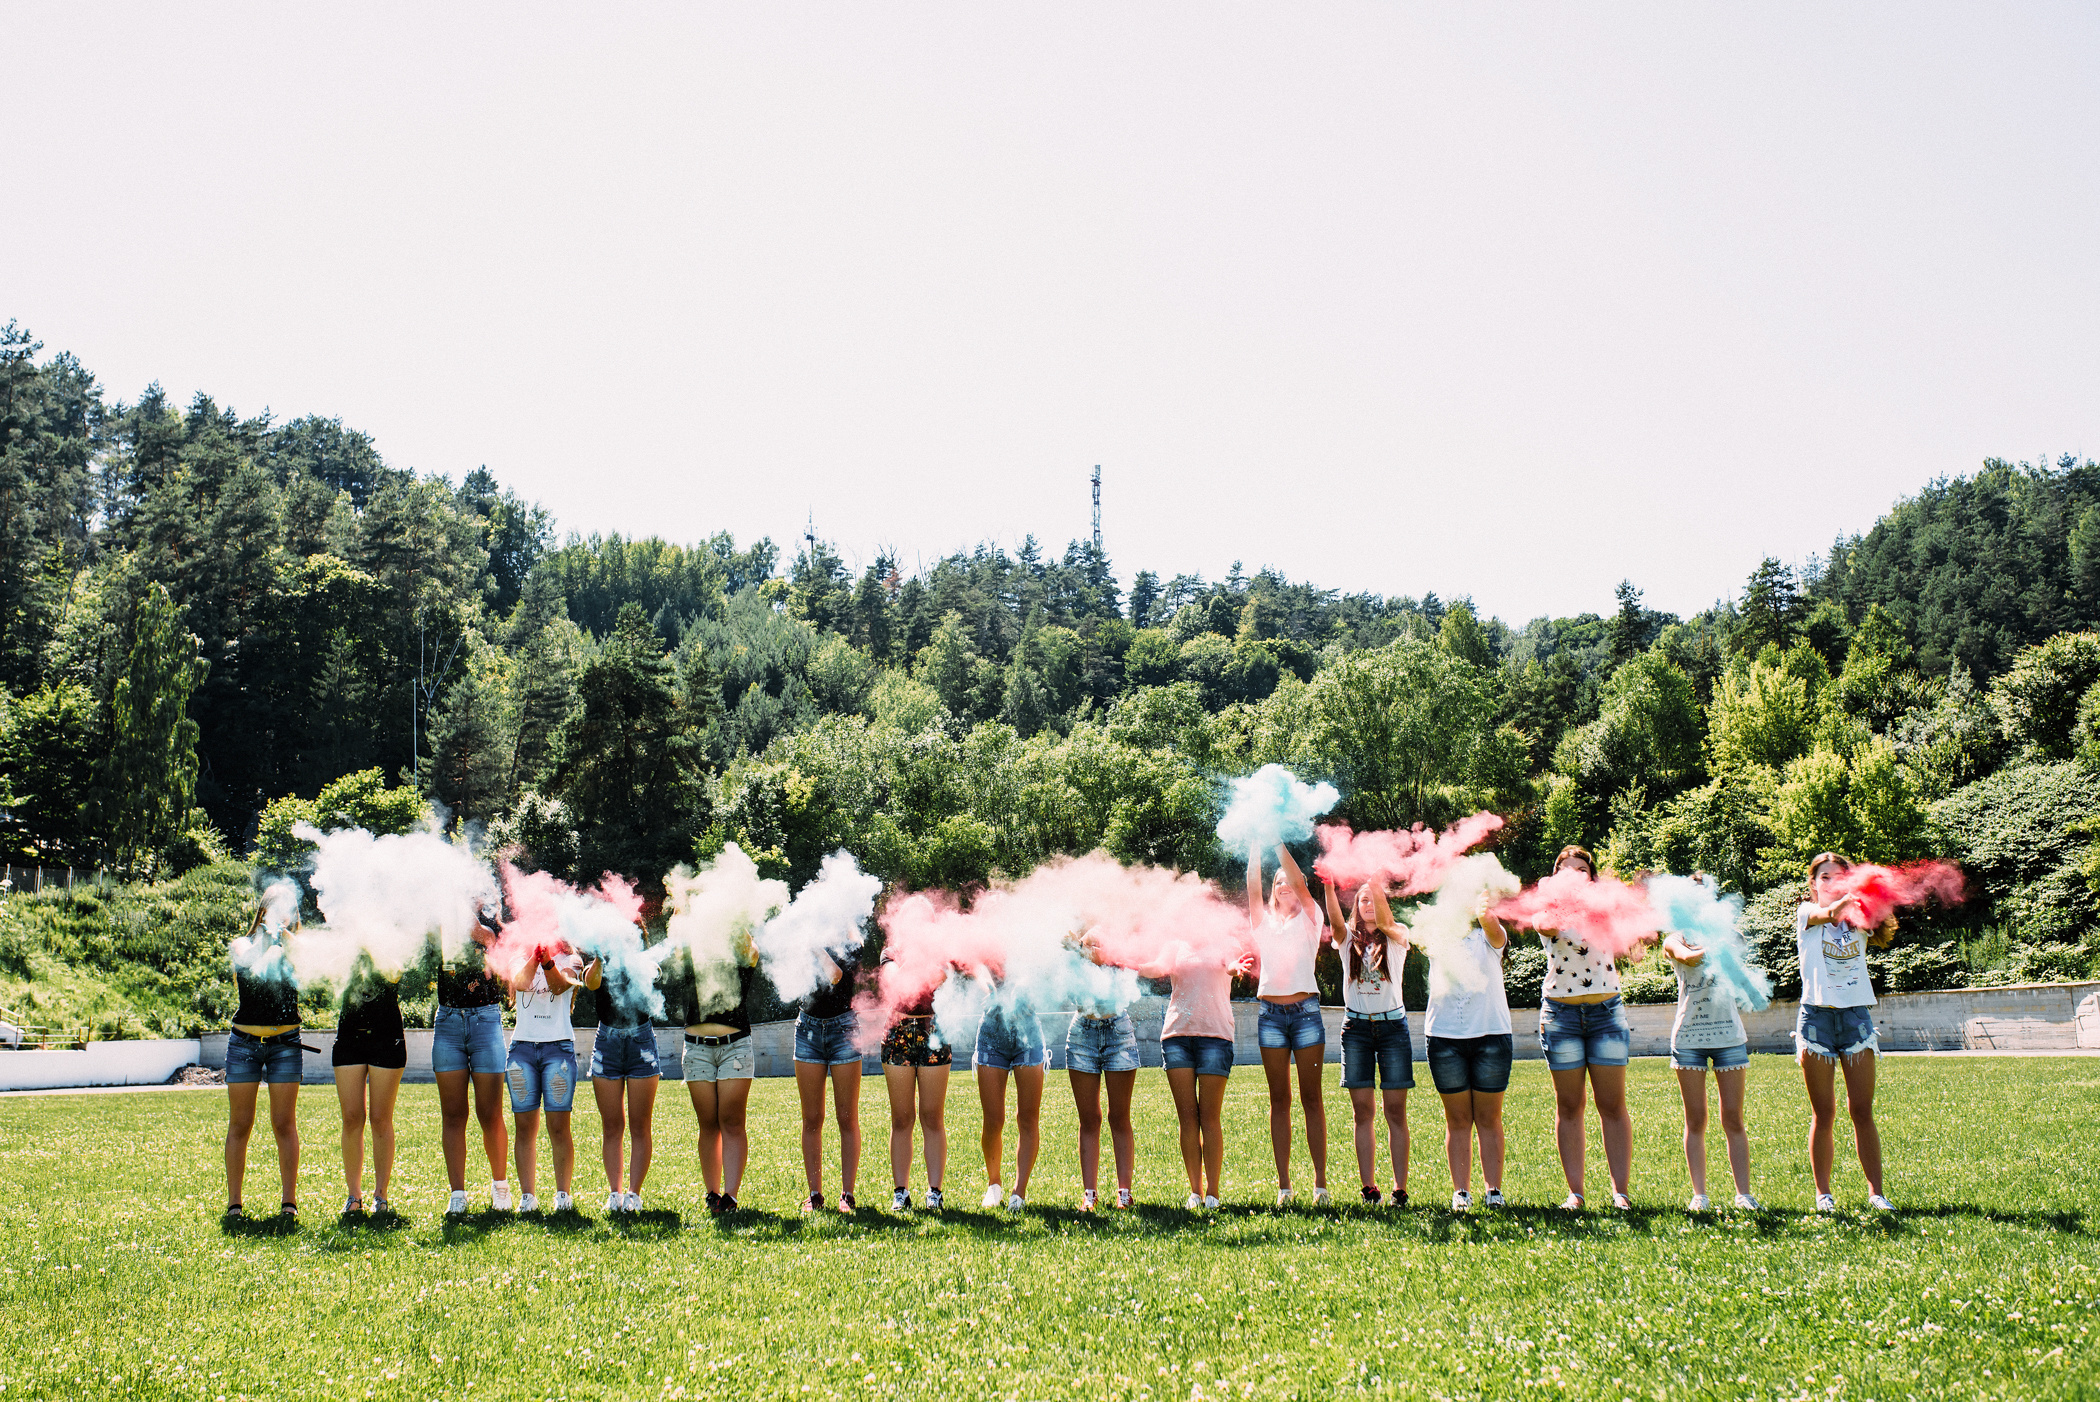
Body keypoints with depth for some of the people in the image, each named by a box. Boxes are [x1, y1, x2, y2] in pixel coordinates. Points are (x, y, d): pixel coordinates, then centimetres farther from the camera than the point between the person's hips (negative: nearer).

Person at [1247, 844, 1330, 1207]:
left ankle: (1320, 1183, -1)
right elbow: (1252, 888, -1)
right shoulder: (1263, 920, 15)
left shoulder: (1308, 918, 9)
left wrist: (1278, 842, -8)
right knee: (1279, 1100, 3)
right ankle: (1283, 1184, 3)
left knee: (1312, 1097, -2)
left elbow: (1299, 880, -5)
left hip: (1305, 1011, -2)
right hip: (1270, 1013, 2)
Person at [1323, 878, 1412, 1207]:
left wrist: (1376, 884, -33)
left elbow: (1384, 920, -18)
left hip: (1392, 1025, -1)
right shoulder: (1349, 938, 7)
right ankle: (1369, 1187, 1)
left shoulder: (1396, 938, 5)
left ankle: (1400, 1189, -2)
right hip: (1357, 1028, 1)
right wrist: (1329, 888, -34)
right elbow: (1336, 921, -15)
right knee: (1362, 1111, 0)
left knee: (1395, 1110, -3)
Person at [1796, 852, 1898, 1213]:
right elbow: (1827, 914, -20)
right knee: (1823, 1114, 2)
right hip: (1817, 1016, -2)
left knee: (1862, 1111, -1)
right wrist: (1848, 899, -43)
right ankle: (1823, 1193, 10)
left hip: (1856, 1014, 2)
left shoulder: (1858, 919, 11)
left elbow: (1883, 931, -13)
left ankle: (1875, 1192, 5)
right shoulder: (1806, 913, 4)